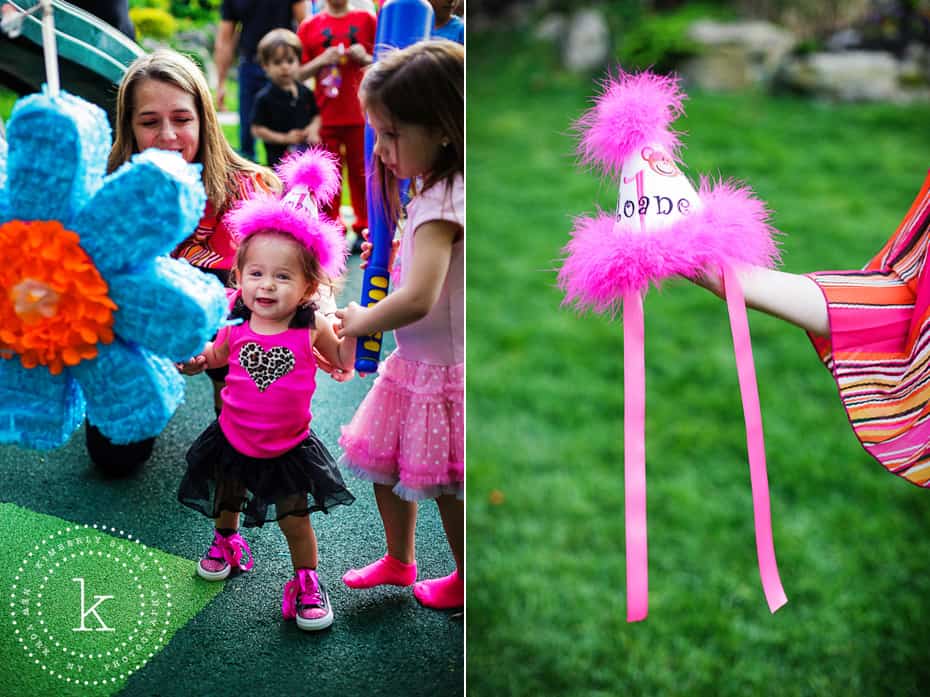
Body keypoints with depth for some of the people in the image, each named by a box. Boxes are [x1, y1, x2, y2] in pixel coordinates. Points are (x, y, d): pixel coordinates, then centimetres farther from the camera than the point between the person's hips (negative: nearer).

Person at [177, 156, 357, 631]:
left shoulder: (311, 327, -17)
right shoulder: (236, 325, -12)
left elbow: (344, 363, -4)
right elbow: (216, 354, 10)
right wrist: (194, 359, -9)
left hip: (288, 446, -2)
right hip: (233, 440, 3)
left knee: (295, 520, 5)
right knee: (225, 502, 26)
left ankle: (306, 583, 28)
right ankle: (226, 543, 58)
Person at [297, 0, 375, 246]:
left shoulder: (366, 20, 5)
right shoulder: (309, 27, 5)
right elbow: (299, 73, 4)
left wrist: (365, 58, -10)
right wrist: (321, 60, -12)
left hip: (360, 114, 0)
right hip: (326, 115, 0)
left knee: (362, 172, 5)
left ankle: (365, 230, 15)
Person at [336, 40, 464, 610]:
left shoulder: (441, 204, -26)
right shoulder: (443, 190, 4)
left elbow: (417, 298, -37)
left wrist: (363, 321, -23)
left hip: (443, 371, -9)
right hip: (416, 363, 9)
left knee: (447, 486, 8)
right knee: (384, 462, 20)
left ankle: (465, 582, 30)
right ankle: (398, 561, 40)